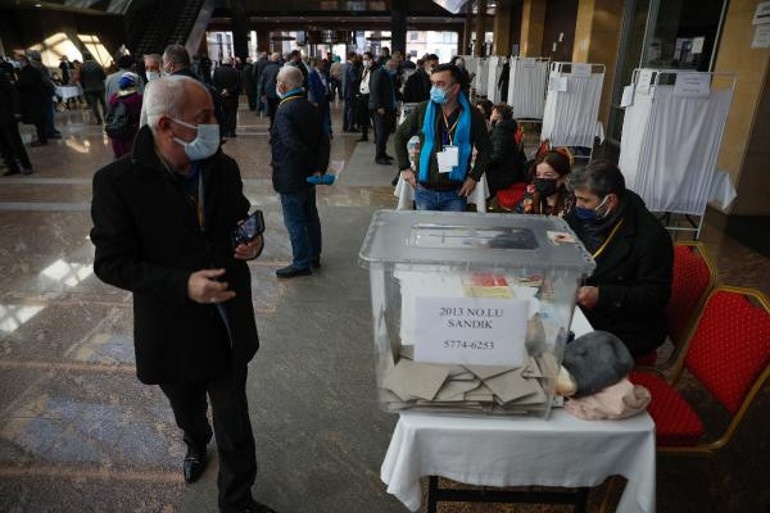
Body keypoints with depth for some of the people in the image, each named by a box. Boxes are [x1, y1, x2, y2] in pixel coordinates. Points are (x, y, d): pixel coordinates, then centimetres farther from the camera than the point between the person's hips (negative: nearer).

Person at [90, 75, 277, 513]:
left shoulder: (224, 168, -7)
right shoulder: (118, 181, -18)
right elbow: (111, 263, -15)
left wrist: (252, 243, -15)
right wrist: (183, 285, -28)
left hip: (230, 326, 1)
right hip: (172, 333, -1)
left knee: (234, 423, 10)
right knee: (189, 411, 28)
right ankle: (197, 445, 63)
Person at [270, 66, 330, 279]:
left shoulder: (285, 111, -21)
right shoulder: (311, 108, 5)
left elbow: (293, 145, -28)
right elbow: (323, 141, 2)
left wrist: (314, 166, -15)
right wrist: (320, 168, -3)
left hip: (291, 177, -9)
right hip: (308, 175, 9)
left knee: (294, 221, 3)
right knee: (310, 216, 19)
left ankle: (301, 264, 14)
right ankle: (314, 257, 33)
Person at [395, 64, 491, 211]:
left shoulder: (472, 115, -4)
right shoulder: (423, 110, -3)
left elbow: (485, 149, 6)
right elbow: (400, 135, 9)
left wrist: (474, 177, -2)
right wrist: (405, 167, 2)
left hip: (456, 194, -1)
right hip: (424, 191, 1)